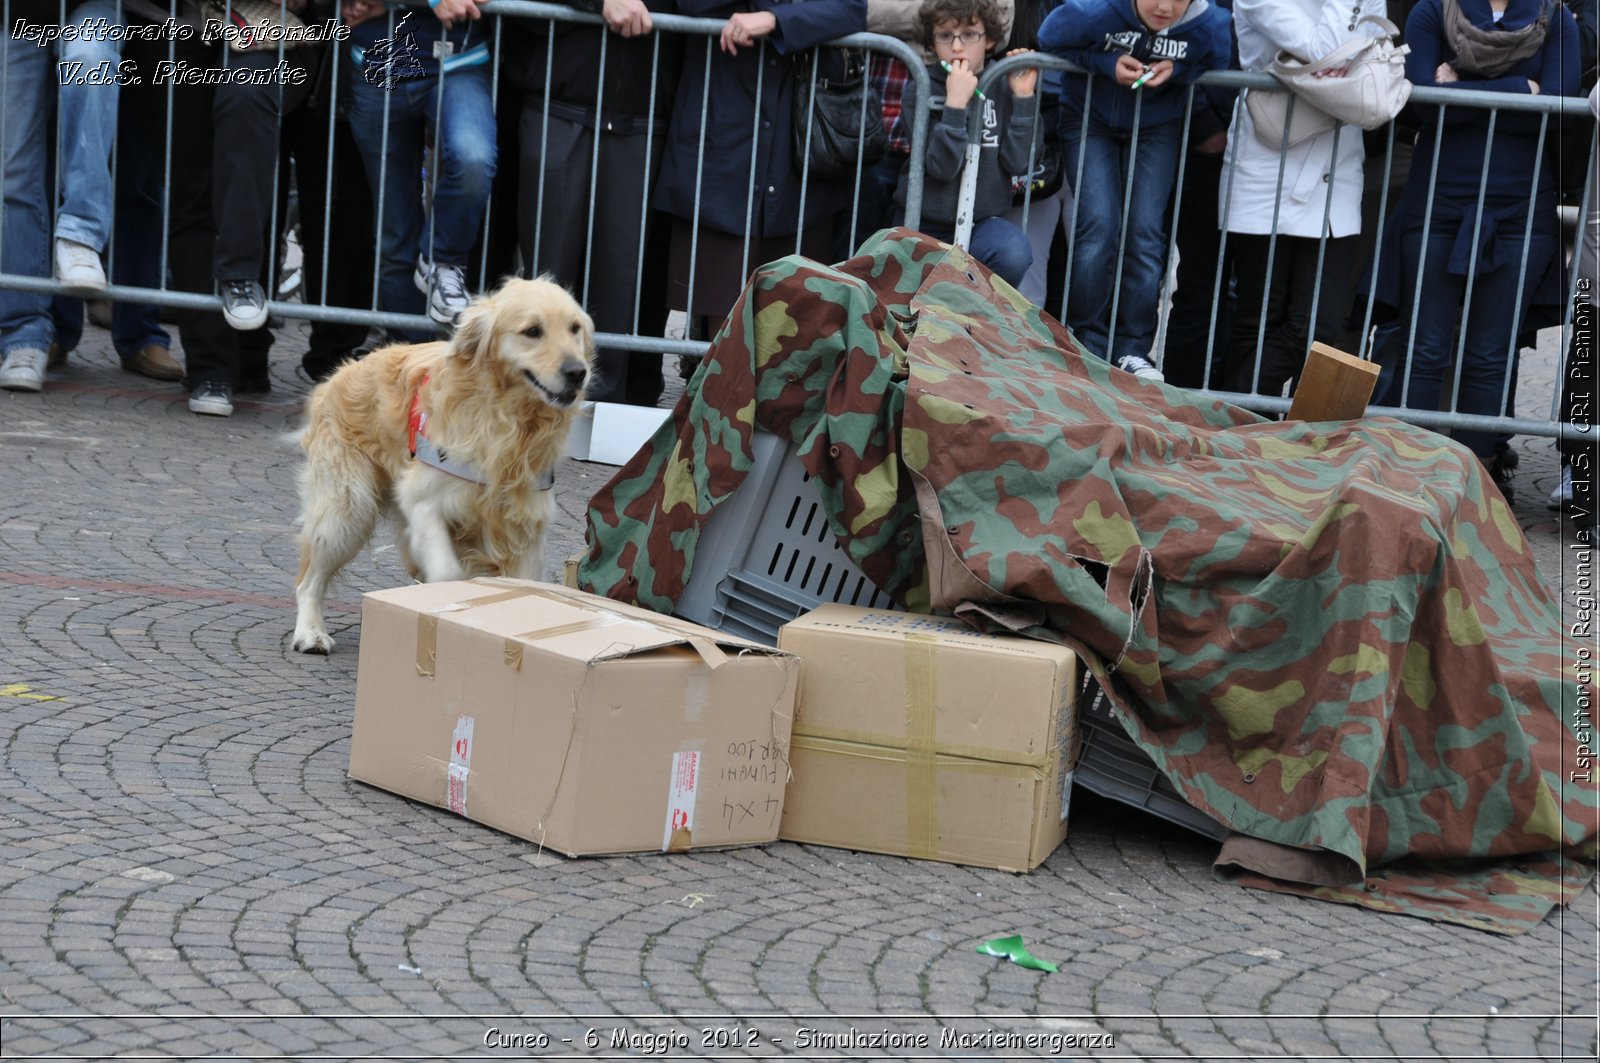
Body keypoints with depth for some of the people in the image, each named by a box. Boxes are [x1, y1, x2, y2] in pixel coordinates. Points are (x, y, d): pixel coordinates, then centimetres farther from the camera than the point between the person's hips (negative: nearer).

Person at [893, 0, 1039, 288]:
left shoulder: (1002, 86, 0)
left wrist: (1024, 97, -15)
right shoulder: (921, 90, -7)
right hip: (926, 225, 0)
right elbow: (942, 167, -20)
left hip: (983, 221, 0)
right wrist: (955, 103, -30)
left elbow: (1016, 163, -10)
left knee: (1014, 254, -31)